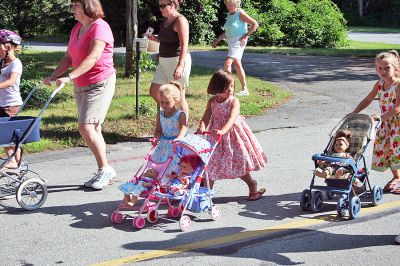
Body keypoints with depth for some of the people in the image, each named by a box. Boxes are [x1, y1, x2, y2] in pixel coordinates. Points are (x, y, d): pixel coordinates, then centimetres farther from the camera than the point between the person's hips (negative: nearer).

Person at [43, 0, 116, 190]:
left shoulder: (99, 27, -15)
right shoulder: (77, 29, 12)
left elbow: (93, 57, -27)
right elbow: (69, 58, 13)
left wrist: (69, 77, -35)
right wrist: (53, 76, 0)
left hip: (100, 84, -9)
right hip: (81, 86, 9)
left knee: (86, 127, -17)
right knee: (93, 129, 10)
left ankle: (105, 169, -3)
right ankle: (104, 173, 18)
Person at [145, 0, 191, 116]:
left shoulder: (180, 21, -14)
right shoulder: (165, 20, 13)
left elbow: (184, 45, -21)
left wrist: (180, 66, -30)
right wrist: (154, 38, 6)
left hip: (178, 60, -9)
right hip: (164, 62, 9)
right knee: (154, 92, 9)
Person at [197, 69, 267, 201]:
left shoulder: (234, 101, -14)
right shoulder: (212, 102, 0)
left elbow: (232, 118, -28)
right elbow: (206, 117, -7)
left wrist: (222, 131, -45)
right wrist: (202, 127, -29)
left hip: (231, 135, -3)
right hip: (216, 137, 4)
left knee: (238, 163, 4)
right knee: (211, 164, 6)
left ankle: (252, 185, 25)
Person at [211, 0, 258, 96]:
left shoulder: (241, 14, -11)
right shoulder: (229, 15, 13)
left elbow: (255, 24, -13)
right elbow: (226, 31, 21)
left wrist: (246, 35, -15)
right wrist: (217, 40, 14)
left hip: (238, 42, -9)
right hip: (231, 42, 9)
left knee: (227, 62, -19)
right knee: (237, 65, 11)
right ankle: (245, 89, 18)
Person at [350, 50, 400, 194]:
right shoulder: (379, 85, 3)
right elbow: (368, 100, 13)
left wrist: (382, 117, -28)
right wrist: (354, 113, 5)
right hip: (385, 122, 7)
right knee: (384, 149, 10)